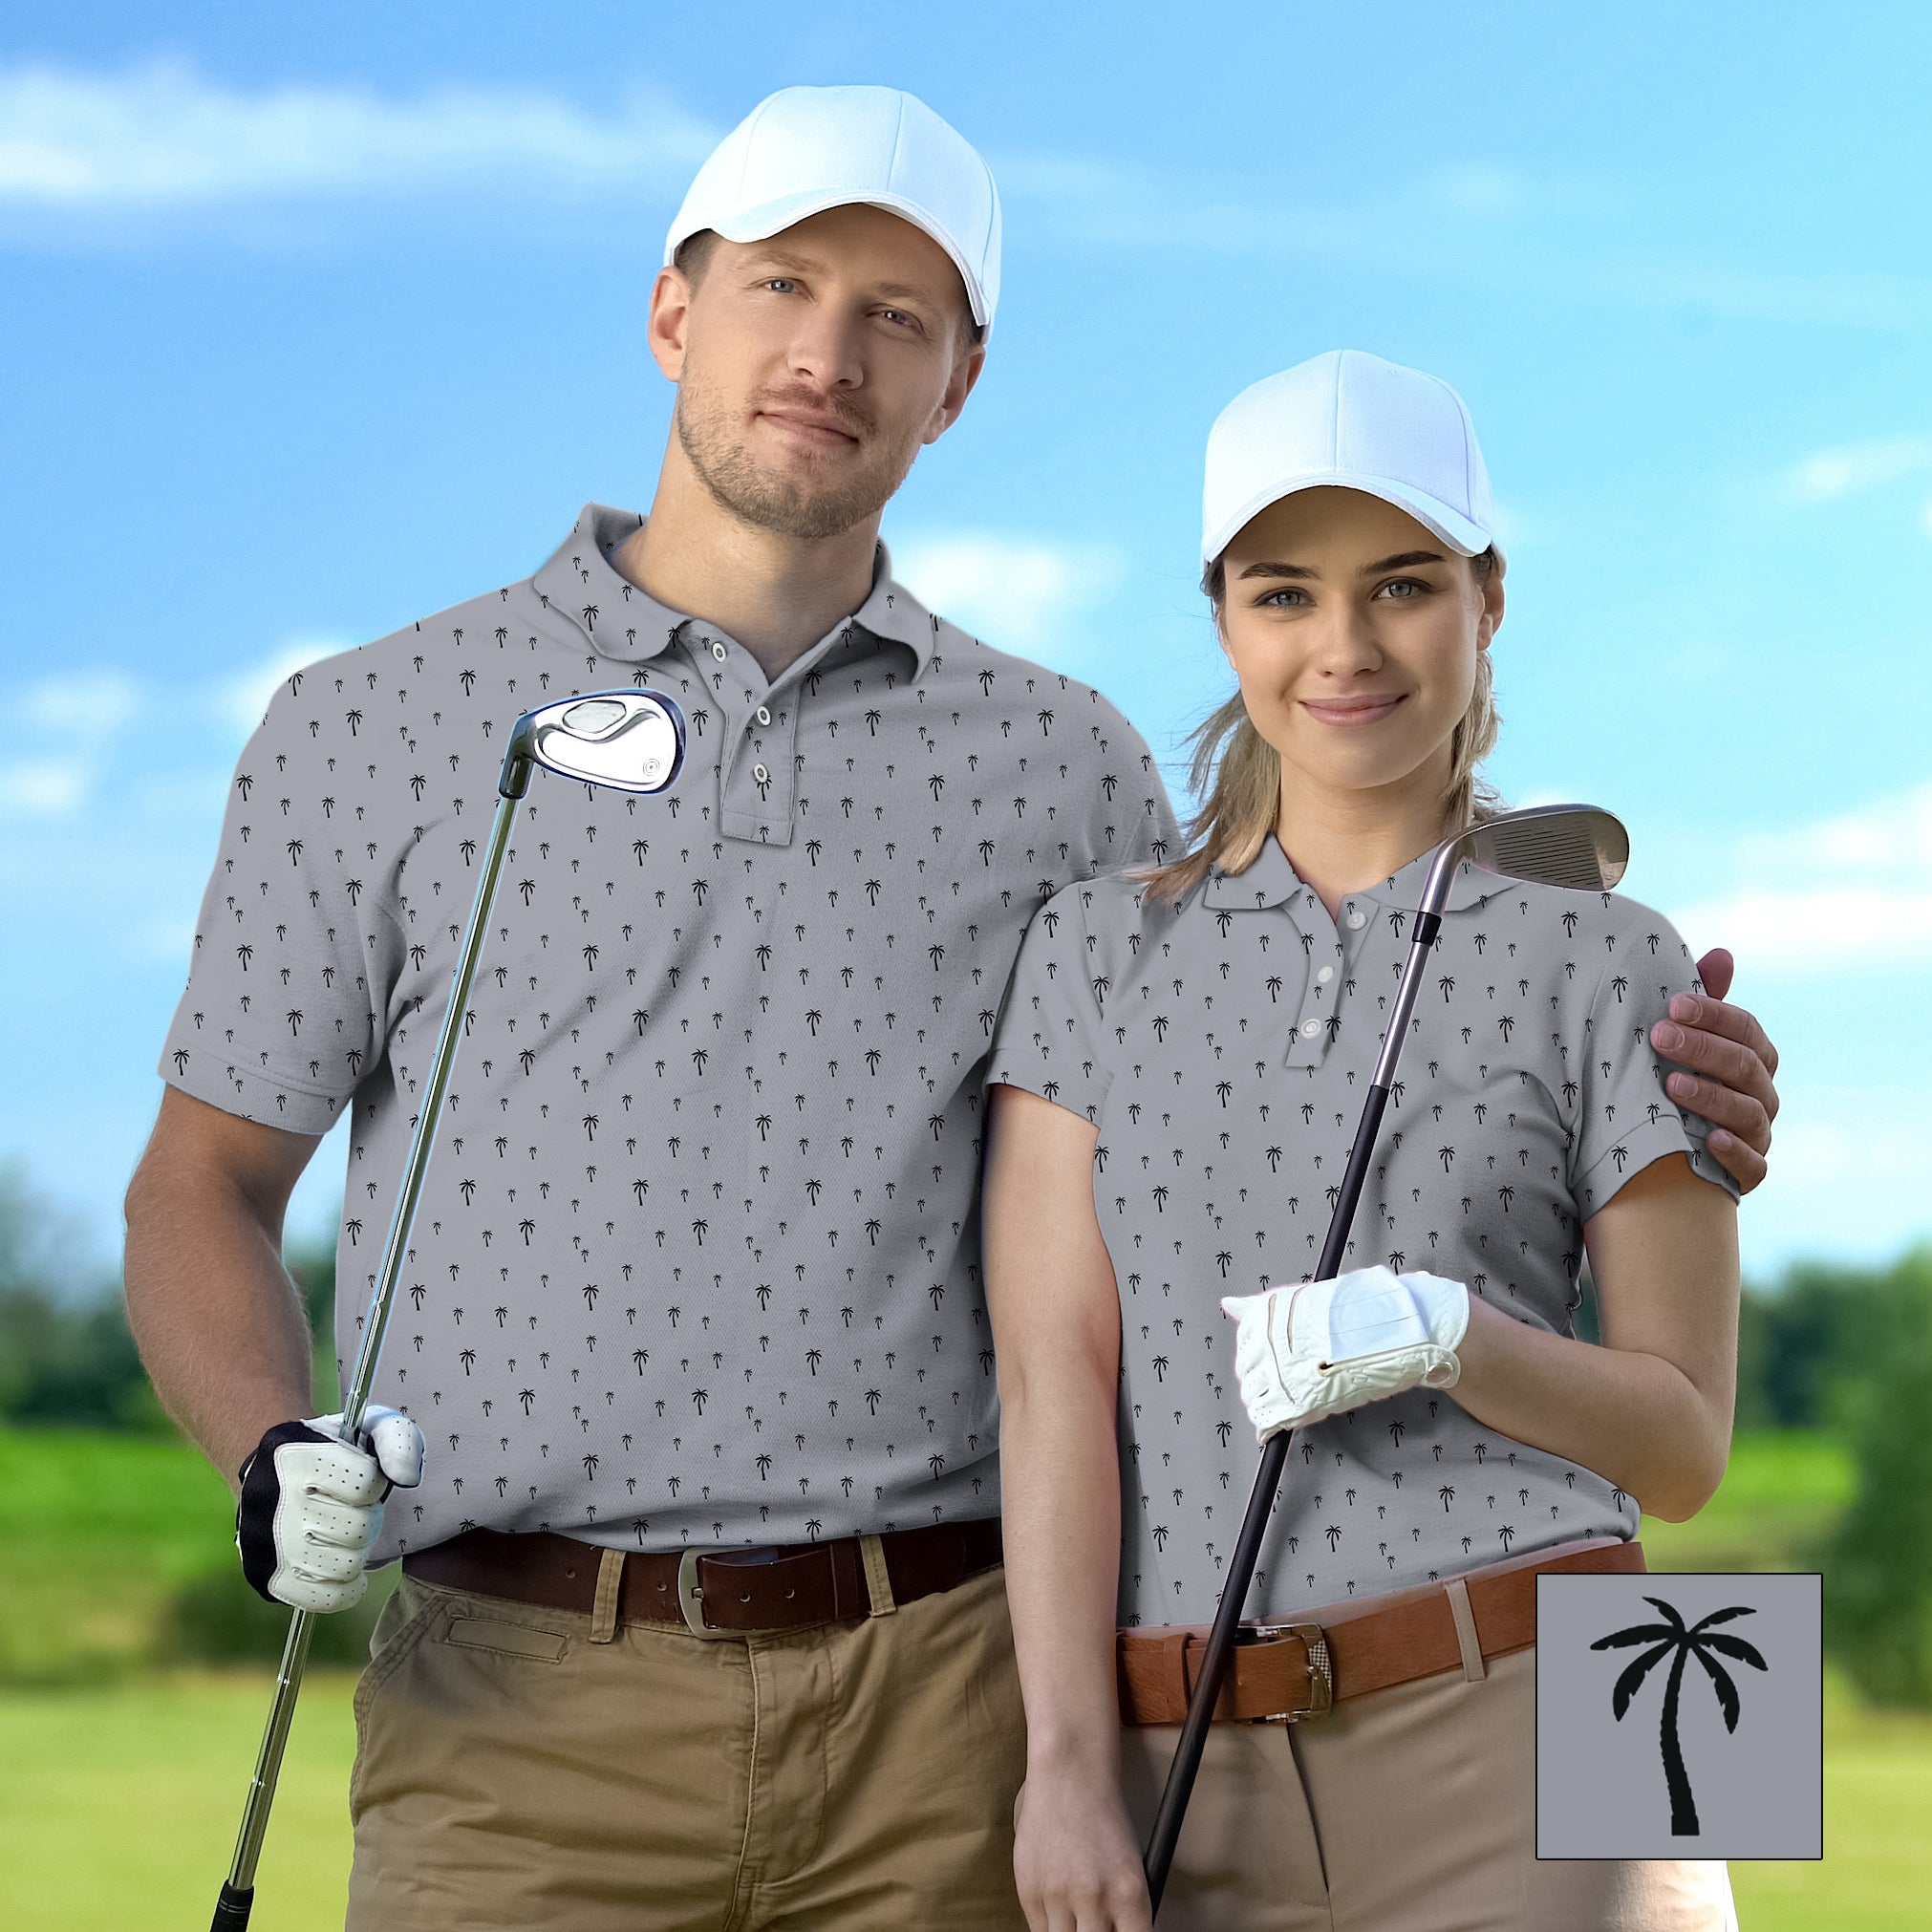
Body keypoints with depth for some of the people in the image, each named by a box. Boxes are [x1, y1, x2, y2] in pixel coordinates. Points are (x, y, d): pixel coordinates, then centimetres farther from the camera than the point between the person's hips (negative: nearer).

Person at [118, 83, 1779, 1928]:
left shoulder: (1064, 769, 12)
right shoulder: (370, 731, 7)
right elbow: (200, 1188, 10)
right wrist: (274, 1466, -10)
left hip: (944, 1713, 2)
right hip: (527, 1710, -1)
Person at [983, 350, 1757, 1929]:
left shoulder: (1605, 962, 5)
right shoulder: (1096, 952, 10)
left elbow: (1682, 1445, 5)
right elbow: (1051, 1382, 2)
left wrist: (1441, 1336, -13)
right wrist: (1067, 1765, -8)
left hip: (1522, 1750, -2)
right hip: (1193, 1786, 2)